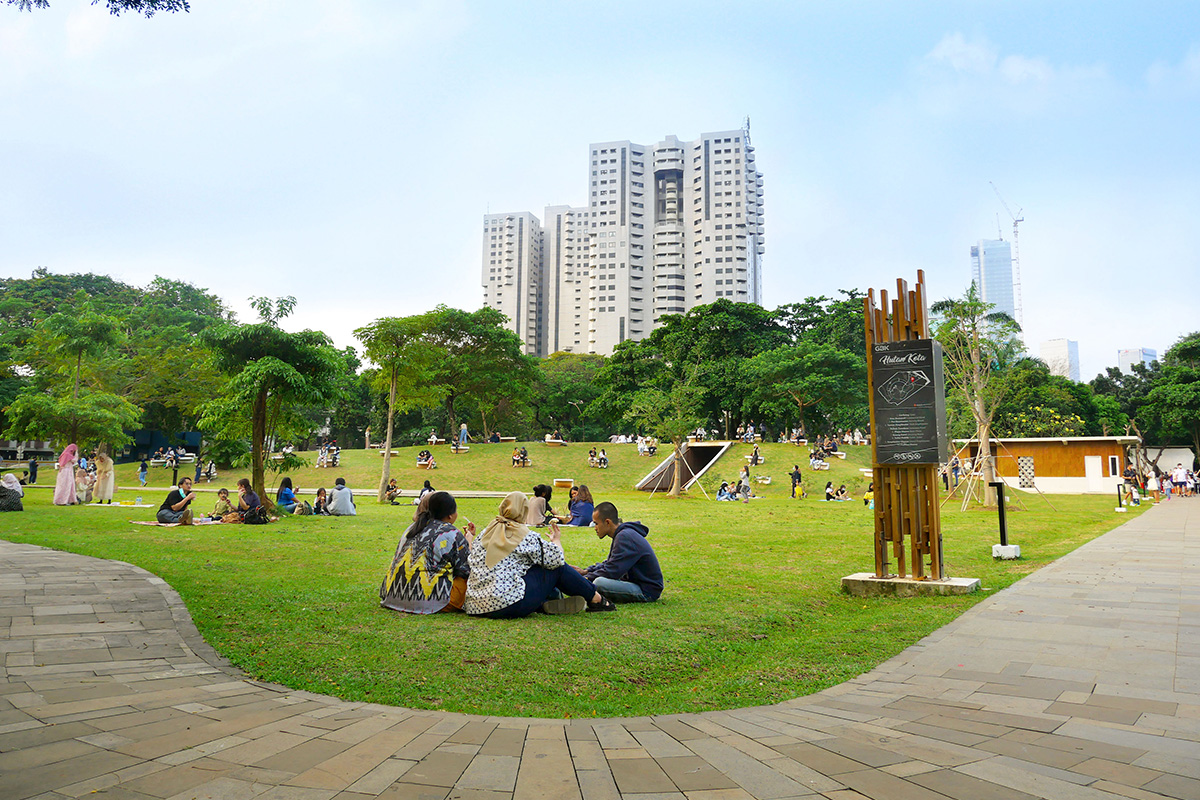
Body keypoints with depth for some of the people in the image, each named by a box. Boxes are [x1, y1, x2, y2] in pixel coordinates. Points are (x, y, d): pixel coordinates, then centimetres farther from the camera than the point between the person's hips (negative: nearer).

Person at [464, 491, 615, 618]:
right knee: (558, 568, 8)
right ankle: (596, 599, 20)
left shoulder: (487, 531, 13)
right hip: (509, 604, -8)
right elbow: (557, 558, -4)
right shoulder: (525, 536, -7)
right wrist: (556, 540, 18)